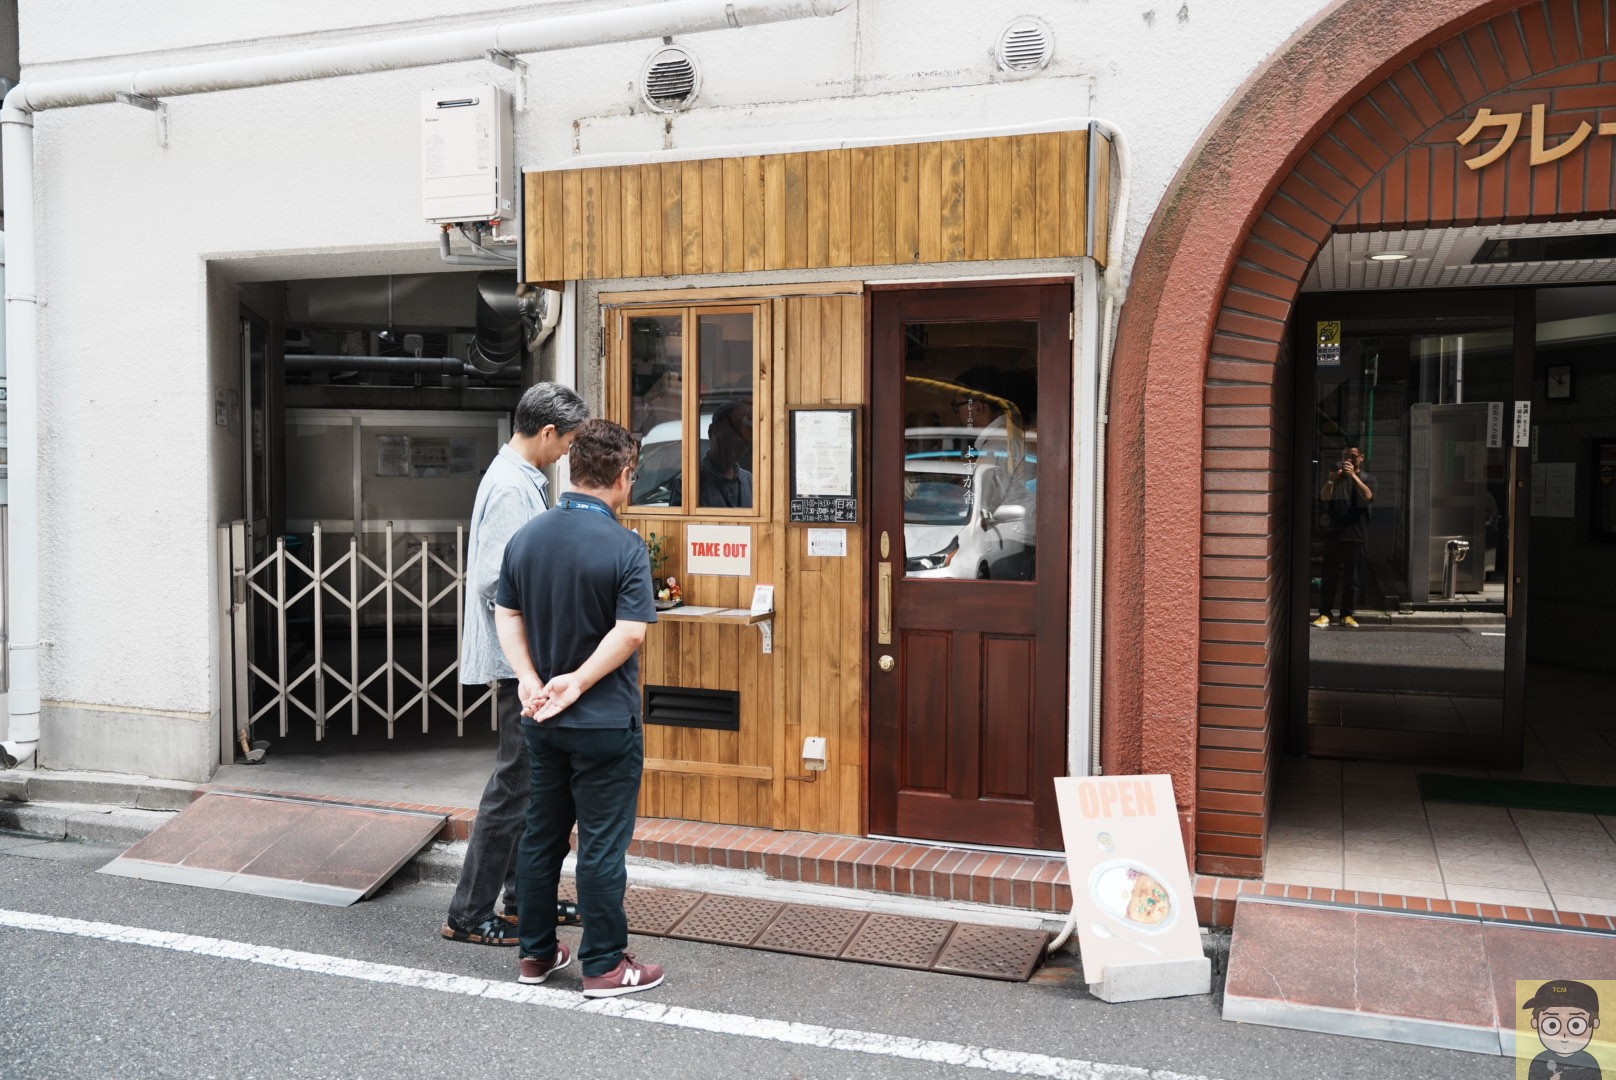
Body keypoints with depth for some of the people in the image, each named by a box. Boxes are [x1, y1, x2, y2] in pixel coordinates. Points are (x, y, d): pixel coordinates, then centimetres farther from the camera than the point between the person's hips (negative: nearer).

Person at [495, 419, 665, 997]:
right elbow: (630, 631, -21)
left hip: (541, 719, 6)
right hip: (605, 721, -6)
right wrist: (578, 682, -15)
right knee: (602, 845, 3)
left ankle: (536, 953, 27)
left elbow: (507, 614, 3)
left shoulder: (526, 536, 3)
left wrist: (530, 678, -5)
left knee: (541, 835, 17)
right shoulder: (625, 547, -16)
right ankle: (604, 965, 12)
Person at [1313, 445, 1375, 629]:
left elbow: (1367, 496, -13)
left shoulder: (1367, 478, 9)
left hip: (1356, 535, 0)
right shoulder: (1335, 475, 11)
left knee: (1352, 578, 4)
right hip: (1333, 533, 0)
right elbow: (1324, 497, -6)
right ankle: (1324, 614, 3)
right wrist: (1331, 480, -25)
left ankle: (1347, 614, 13)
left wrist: (1353, 475, -23)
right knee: (1329, 575, -1)